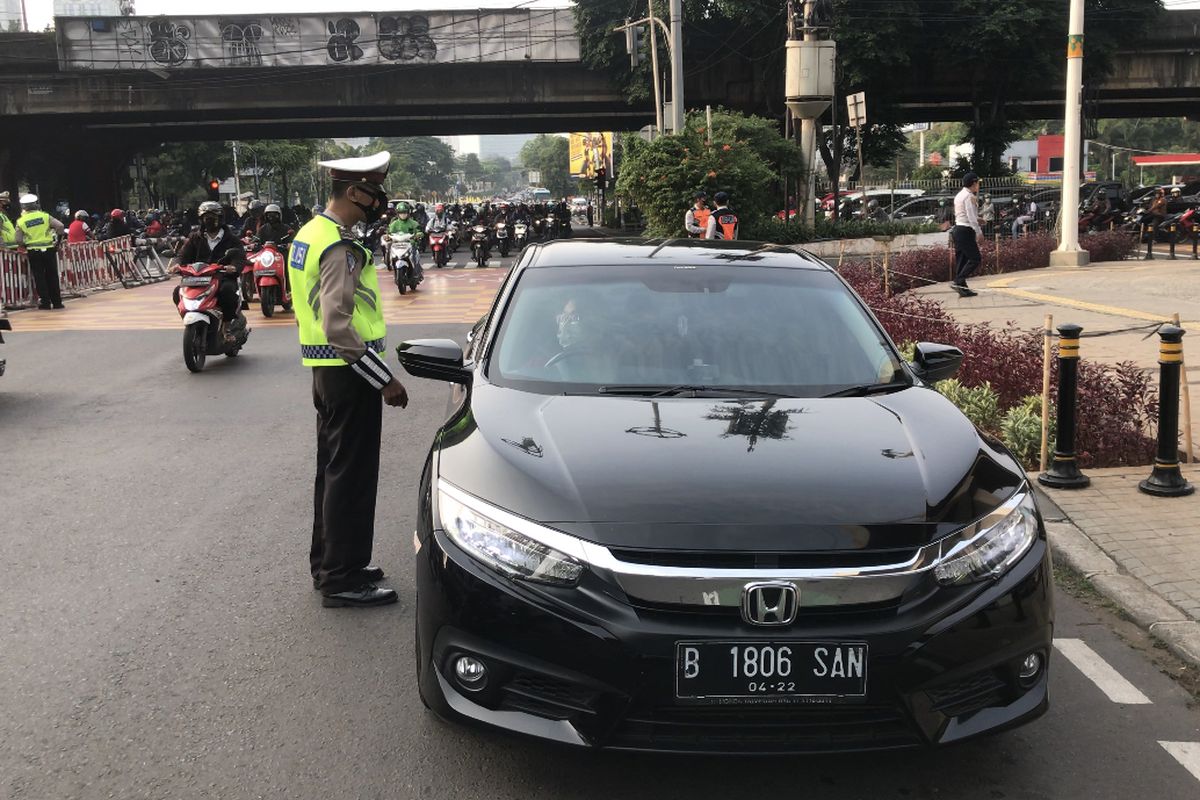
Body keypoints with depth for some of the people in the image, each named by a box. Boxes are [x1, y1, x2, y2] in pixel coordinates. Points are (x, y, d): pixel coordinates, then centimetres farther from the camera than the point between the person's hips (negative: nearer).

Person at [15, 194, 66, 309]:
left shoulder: (21, 221, 0)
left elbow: (19, 240, -4)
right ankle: (57, 302, 9)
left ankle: (45, 302, 3)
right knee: (52, 276, 8)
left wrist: (25, 245, 15)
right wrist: (57, 236, 7)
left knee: (39, 277, 6)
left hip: (33, 252, 0)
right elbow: (60, 226, -10)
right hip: (48, 249, 1)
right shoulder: (45, 216, -1)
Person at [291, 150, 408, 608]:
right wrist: (385, 380, -22)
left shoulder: (310, 233, 12)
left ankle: (327, 563, 31)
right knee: (351, 476, -2)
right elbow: (339, 327, -27)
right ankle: (342, 579, 6)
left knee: (333, 469, 18)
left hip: (326, 371, 10)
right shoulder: (341, 247, -20)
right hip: (349, 372, -10)